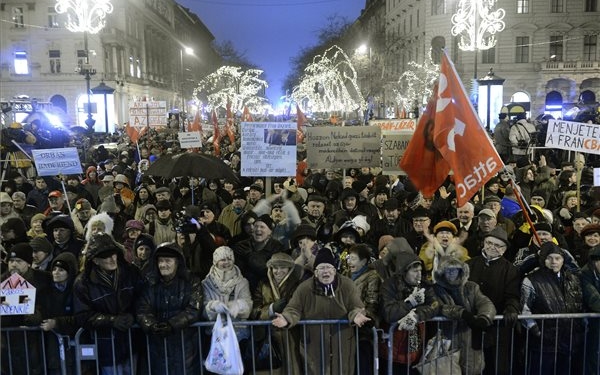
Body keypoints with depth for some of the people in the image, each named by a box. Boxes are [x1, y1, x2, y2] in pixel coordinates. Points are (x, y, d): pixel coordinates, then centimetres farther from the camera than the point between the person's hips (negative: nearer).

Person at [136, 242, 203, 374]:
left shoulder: (191, 282, -3)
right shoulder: (150, 283, 4)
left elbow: (193, 311, -12)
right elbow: (142, 310, -4)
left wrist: (170, 325, -24)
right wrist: (153, 326, -23)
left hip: (185, 343, -2)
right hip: (157, 344, 2)